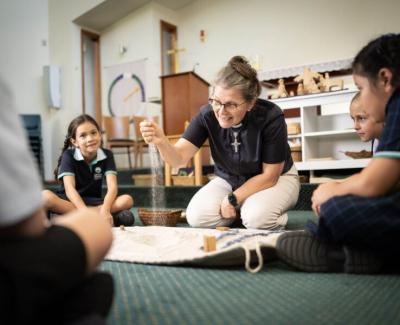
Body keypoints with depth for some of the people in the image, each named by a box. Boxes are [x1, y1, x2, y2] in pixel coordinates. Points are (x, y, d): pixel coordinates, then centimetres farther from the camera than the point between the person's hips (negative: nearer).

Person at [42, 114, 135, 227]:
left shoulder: (107, 155, -4)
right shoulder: (69, 155, -10)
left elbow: (112, 186, -16)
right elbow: (69, 188, -23)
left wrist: (105, 210, -36)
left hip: (93, 202, 2)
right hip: (70, 200, -2)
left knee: (127, 200, -22)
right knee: (45, 196, -34)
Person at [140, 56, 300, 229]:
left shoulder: (270, 117, -29)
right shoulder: (207, 115, -21)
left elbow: (269, 175, -20)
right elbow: (178, 157, -26)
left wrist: (233, 199, -22)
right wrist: (161, 141, -47)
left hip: (276, 178, -3)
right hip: (229, 180, 3)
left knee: (258, 217, -34)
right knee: (197, 217, -20)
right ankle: (242, 211, 6)